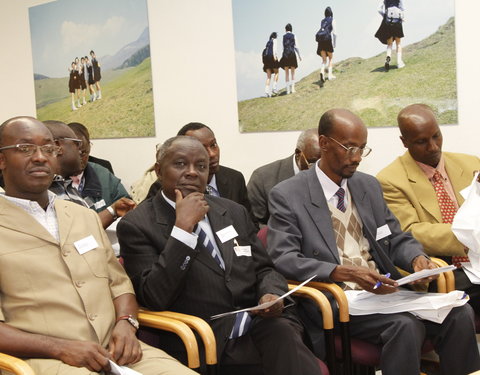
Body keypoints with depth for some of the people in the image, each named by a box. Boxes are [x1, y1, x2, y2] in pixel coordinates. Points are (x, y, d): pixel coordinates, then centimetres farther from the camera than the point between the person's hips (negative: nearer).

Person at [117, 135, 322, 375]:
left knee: (284, 334, -28)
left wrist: (272, 294, -5)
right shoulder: (137, 225, -1)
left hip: (259, 322, 6)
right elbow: (155, 299, -12)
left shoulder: (234, 212, 17)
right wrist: (182, 227, -16)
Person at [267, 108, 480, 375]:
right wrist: (344, 272, -26)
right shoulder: (287, 196, -4)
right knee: (406, 325, -31)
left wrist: (417, 259, -7)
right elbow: (284, 259, -13)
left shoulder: (369, 185, 15)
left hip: (384, 291, 6)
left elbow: (397, 240, 18)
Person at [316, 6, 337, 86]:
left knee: (324, 60, 5)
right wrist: (334, 43, 3)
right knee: (330, 58, 15)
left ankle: (322, 71, -23)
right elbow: (334, 33, -4)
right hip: (328, 40, -3)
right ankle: (330, 74, 6)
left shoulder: (322, 21, 17)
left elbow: (322, 32, 15)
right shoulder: (333, 21, 3)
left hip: (320, 41, 3)